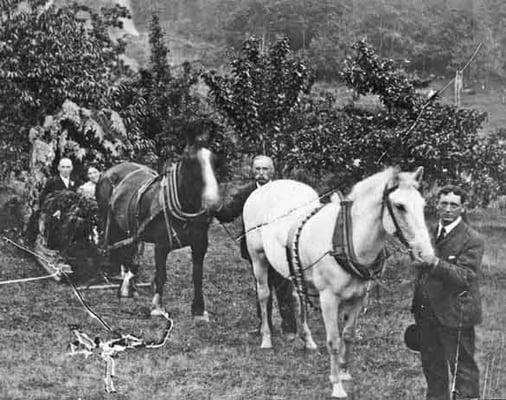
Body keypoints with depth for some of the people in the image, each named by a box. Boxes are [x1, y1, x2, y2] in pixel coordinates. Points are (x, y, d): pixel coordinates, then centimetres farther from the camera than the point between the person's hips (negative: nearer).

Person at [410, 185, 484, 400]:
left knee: (462, 371, -1)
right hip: (427, 315, 7)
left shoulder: (472, 240, -10)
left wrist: (434, 263, -37)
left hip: (455, 316, -7)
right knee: (432, 368, 18)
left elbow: (464, 277, -22)